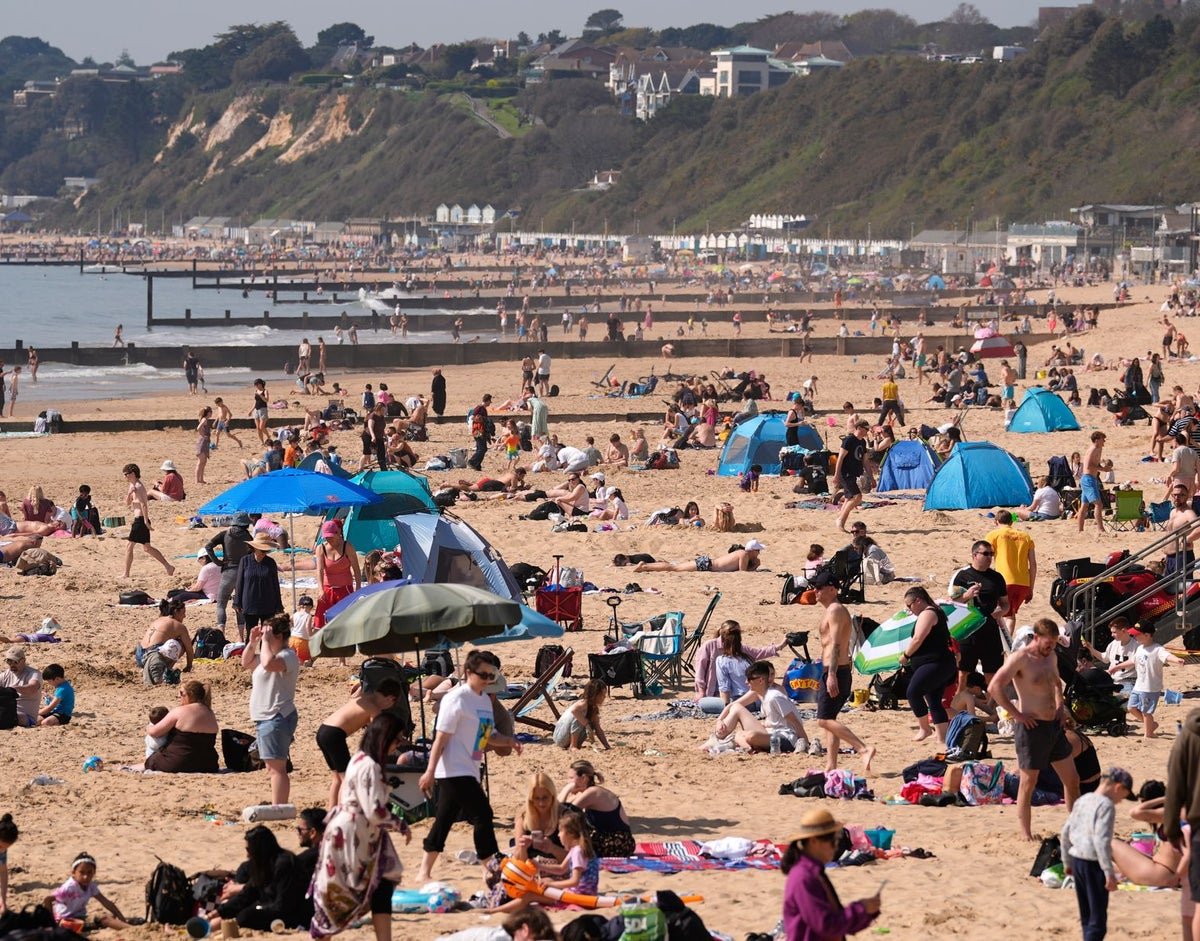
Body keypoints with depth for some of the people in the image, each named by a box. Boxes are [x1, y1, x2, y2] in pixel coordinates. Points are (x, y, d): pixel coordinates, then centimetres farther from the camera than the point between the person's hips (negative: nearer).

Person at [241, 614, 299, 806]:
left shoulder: (287, 656, -14)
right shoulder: (269, 654, 17)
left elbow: (268, 664, -34)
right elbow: (246, 663, 27)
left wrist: (266, 641, -21)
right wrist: (252, 641, 13)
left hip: (277, 717, -11)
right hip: (266, 718, 11)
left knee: (276, 767, -13)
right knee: (273, 767, 16)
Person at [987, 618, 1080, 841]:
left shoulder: (1051, 657, 11)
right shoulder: (1020, 658, -14)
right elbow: (994, 687, -23)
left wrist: (1060, 706, 15)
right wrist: (1016, 714, -19)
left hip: (1054, 725, 8)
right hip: (1032, 727, -8)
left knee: (1072, 779, 10)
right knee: (1028, 783, -1)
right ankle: (1026, 836, 4)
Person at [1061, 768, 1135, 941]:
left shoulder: (1082, 801, 11)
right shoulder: (1105, 806, -15)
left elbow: (1065, 834, 16)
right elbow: (1101, 841, -23)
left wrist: (1067, 862, 25)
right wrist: (1109, 873, -21)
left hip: (1077, 861, 9)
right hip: (1093, 864, -9)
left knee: (1086, 915, 18)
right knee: (1098, 919, -5)